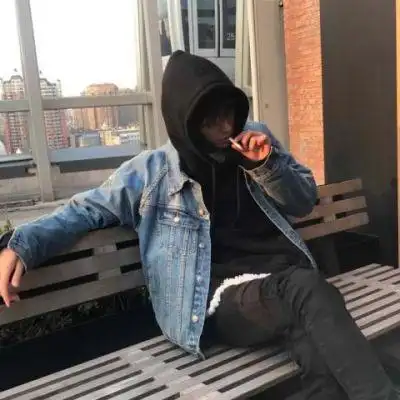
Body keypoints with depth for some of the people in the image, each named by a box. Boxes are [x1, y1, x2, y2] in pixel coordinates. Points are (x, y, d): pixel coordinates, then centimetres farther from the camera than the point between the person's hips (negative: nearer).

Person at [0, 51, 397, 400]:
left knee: (322, 362, -31)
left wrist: (265, 166, -4)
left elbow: (305, 201, 16)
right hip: (222, 294, -3)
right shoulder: (153, 170, 3)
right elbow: (88, 208, 8)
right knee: (309, 289, -34)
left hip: (285, 275, 3)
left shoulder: (256, 140, 12)